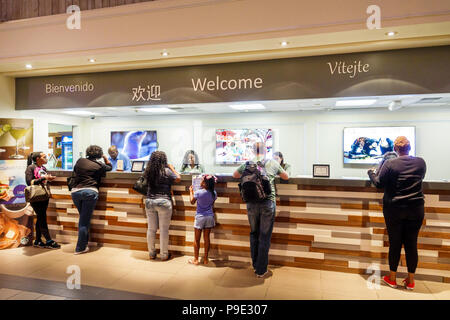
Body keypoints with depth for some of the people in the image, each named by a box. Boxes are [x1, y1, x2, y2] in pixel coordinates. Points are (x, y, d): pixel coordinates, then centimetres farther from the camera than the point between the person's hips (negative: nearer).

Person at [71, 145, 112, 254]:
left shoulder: (80, 161, 12)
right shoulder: (99, 165, 6)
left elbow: (75, 170, 29)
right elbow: (110, 167, 25)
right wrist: (106, 159, 41)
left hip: (75, 191, 4)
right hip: (90, 192, -4)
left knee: (82, 218, 18)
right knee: (85, 220, 1)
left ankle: (83, 243, 24)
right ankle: (80, 248, 7)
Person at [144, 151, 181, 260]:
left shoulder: (148, 171, 3)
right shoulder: (166, 171, -11)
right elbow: (178, 178, 1)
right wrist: (172, 168, 15)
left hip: (149, 202, 5)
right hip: (163, 202, -5)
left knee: (151, 229, 13)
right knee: (164, 230, 5)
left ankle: (151, 253, 26)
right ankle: (164, 255, 15)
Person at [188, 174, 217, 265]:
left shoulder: (198, 192, -16)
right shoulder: (214, 193, -6)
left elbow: (192, 202, 2)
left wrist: (191, 191, 15)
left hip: (200, 217, -3)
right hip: (209, 217, 3)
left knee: (197, 239, 8)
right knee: (206, 238, 11)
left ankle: (195, 259, 15)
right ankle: (205, 259, 18)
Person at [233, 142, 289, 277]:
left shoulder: (247, 164, 2)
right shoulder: (273, 163, 2)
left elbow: (235, 175, 20)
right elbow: (286, 177, 17)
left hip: (252, 204, 2)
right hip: (268, 204, -1)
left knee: (254, 234, 18)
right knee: (265, 237, 7)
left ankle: (255, 265, 30)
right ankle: (261, 270, 16)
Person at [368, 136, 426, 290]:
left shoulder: (390, 164, -12)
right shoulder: (421, 162, -1)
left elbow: (379, 183, -7)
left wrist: (371, 172, 11)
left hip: (394, 210, -2)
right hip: (416, 210, 3)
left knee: (395, 243, 8)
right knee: (412, 244, 11)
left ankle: (392, 278, 21)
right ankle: (410, 280, 22)